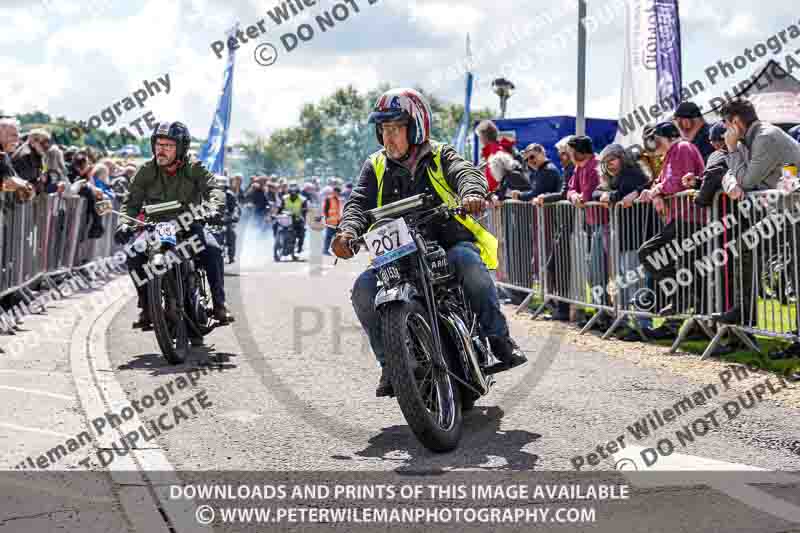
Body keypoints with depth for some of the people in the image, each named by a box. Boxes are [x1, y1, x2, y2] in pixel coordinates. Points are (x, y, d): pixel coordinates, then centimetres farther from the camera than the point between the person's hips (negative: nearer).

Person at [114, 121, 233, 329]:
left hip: (189, 224, -2)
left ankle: (219, 304, -15)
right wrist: (125, 222, -24)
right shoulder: (146, 171, -1)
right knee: (133, 255, -24)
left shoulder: (194, 169, -6)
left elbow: (213, 188, -20)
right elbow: (132, 202, -3)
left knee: (212, 250, -29)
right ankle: (146, 307, -9)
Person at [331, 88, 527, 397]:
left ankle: (499, 339, -25)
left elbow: (466, 173, -15)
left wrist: (472, 194, -40)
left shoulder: (440, 157, 6)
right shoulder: (375, 168, 13)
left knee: (467, 261, -36)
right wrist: (347, 231, -24)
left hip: (450, 244, -3)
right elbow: (359, 203, 0)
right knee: (364, 289, -22)